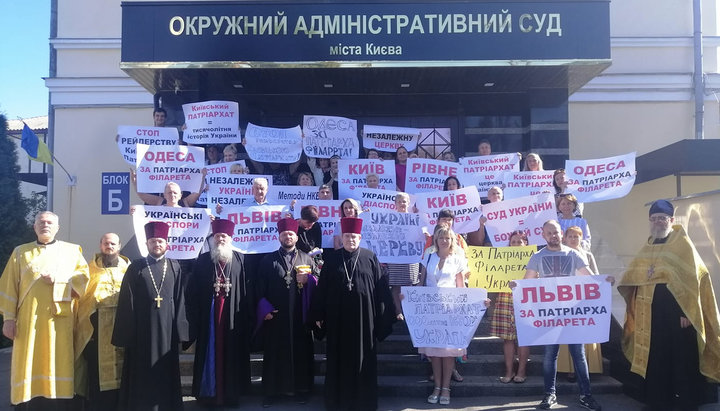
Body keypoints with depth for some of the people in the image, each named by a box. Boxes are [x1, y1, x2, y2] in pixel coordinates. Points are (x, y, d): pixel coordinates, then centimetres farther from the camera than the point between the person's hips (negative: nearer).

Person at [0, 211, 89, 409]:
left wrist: (59, 279, -11)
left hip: (60, 322, -1)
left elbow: (84, 278, 2)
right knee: (30, 367, -1)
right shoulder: (21, 252, 13)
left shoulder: (72, 250, 12)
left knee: (58, 366, -3)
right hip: (29, 321, 1)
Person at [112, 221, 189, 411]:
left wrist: (179, 330, -2)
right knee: (142, 372, 4)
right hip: (141, 328, -1)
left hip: (166, 328, 1)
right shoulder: (136, 267, 2)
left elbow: (180, 301, 4)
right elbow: (126, 302, 0)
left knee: (166, 371, 8)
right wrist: (126, 333, -5)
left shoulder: (174, 267, 6)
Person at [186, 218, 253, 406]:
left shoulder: (239, 260, 6)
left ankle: (231, 393, 16)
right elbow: (193, 291, 3)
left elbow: (247, 290, 1)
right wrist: (194, 315, -5)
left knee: (231, 354, 5)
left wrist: (248, 315, -5)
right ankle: (209, 393, 15)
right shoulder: (203, 260, 6)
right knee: (210, 353, 5)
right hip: (208, 315, 0)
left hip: (233, 316, 0)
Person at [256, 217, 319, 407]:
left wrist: (308, 280, -13)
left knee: (301, 352, 5)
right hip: (275, 317, -1)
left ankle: (301, 390, 16)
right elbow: (260, 288, 3)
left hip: (300, 316, 1)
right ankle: (271, 391, 13)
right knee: (274, 353, 3)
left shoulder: (307, 259, 10)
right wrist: (266, 309, -7)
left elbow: (319, 282, 8)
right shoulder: (268, 261, 8)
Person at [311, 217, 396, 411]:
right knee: (339, 358, 7)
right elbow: (322, 289, 5)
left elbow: (380, 288, 1)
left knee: (363, 358, 6)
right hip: (338, 317, 1)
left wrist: (382, 315, -3)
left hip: (363, 316, -1)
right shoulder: (332, 260, 4)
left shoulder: (370, 258, 2)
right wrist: (318, 314, 1)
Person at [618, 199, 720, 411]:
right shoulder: (647, 248, 16)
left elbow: (691, 278, -10)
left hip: (677, 311, -6)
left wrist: (687, 311, -17)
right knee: (655, 360, 9)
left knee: (683, 361, 0)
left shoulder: (683, 244, -2)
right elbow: (634, 276, 16)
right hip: (652, 313, 6)